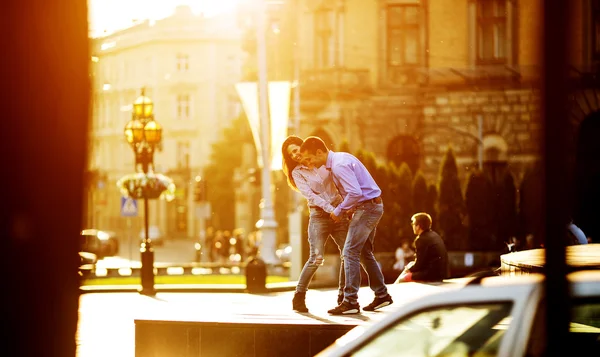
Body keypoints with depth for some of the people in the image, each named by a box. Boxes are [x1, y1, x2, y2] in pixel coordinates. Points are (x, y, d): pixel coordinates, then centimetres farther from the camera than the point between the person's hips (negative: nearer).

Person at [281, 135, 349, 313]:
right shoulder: (297, 172, 4)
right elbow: (310, 195, -8)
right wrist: (330, 209, -19)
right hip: (319, 216, -3)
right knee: (316, 259, -14)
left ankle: (343, 296, 6)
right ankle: (299, 297, -4)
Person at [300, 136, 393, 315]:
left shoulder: (339, 165, -21)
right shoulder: (340, 158, 12)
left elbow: (355, 193, -29)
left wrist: (339, 211, -16)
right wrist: (348, 208, 13)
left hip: (366, 208, -11)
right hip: (372, 206, 11)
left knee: (350, 252, -11)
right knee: (365, 253, 18)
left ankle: (350, 301, -14)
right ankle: (381, 295, 23)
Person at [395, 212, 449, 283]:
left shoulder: (421, 239, -16)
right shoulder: (435, 235, 12)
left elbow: (419, 264, -13)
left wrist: (409, 269, 5)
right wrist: (413, 264, 14)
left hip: (432, 274, -10)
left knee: (401, 279, -5)